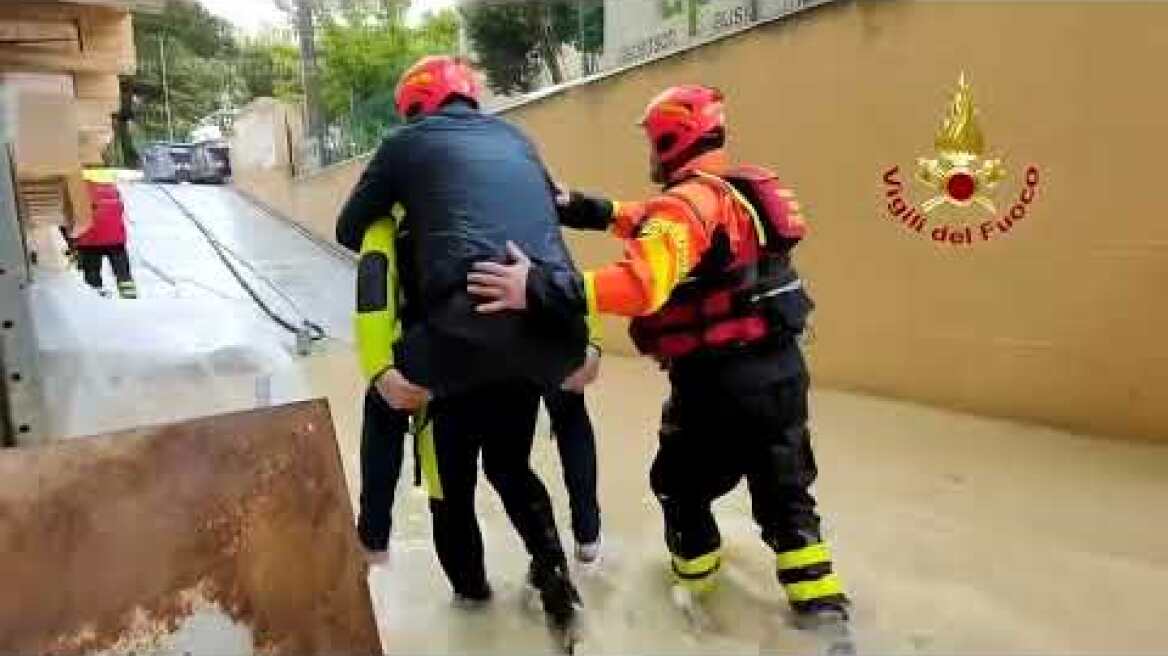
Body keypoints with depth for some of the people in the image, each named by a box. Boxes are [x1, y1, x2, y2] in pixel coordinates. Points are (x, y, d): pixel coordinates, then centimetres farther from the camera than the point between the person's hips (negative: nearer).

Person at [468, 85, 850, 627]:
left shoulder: (685, 202, -17)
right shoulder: (742, 191, 12)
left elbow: (643, 282, -34)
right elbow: (660, 228, 20)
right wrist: (600, 211, 18)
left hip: (721, 379, -8)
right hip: (781, 368, 8)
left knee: (681, 484, 19)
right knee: (785, 494, 20)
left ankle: (698, 581, 40)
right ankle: (822, 607, 24)